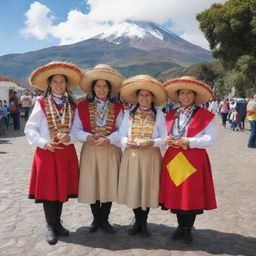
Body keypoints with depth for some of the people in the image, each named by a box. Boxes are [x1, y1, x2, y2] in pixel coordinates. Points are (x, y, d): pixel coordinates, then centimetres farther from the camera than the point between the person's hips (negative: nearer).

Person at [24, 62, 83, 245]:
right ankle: (51, 227, 17)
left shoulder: (72, 106, 7)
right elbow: (30, 129, -2)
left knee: (62, 188, 10)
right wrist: (44, 143, -14)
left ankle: (58, 223, 27)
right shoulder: (41, 104, -2)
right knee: (48, 189, 1)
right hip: (46, 152, -3)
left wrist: (68, 137, -14)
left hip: (67, 152, 3)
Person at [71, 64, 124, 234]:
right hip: (90, 151, 0)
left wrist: (108, 139, -18)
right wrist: (88, 137, -19)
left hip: (111, 151, 1)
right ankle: (96, 219, 26)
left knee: (109, 184, 4)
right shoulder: (82, 107, 3)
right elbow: (76, 130, 0)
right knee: (92, 185, 5)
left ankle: (104, 219, 23)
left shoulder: (117, 108, 4)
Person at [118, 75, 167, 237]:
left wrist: (153, 142, -19)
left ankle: (143, 223, 23)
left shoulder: (159, 114, 1)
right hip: (131, 155, 2)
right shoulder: (129, 114, 7)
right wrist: (127, 142, -15)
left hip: (151, 156, -1)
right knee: (133, 188, 6)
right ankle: (138, 221, 25)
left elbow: (164, 138, -2)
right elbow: (121, 135, 6)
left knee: (148, 188, 4)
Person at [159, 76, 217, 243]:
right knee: (176, 193, 8)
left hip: (194, 160, -3)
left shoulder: (203, 115, -1)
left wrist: (190, 142, -17)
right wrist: (167, 140, -3)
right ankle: (180, 226, 28)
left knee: (191, 194, 1)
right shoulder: (171, 115, 12)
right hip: (173, 159, 4)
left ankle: (188, 229, 21)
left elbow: (211, 138, -7)